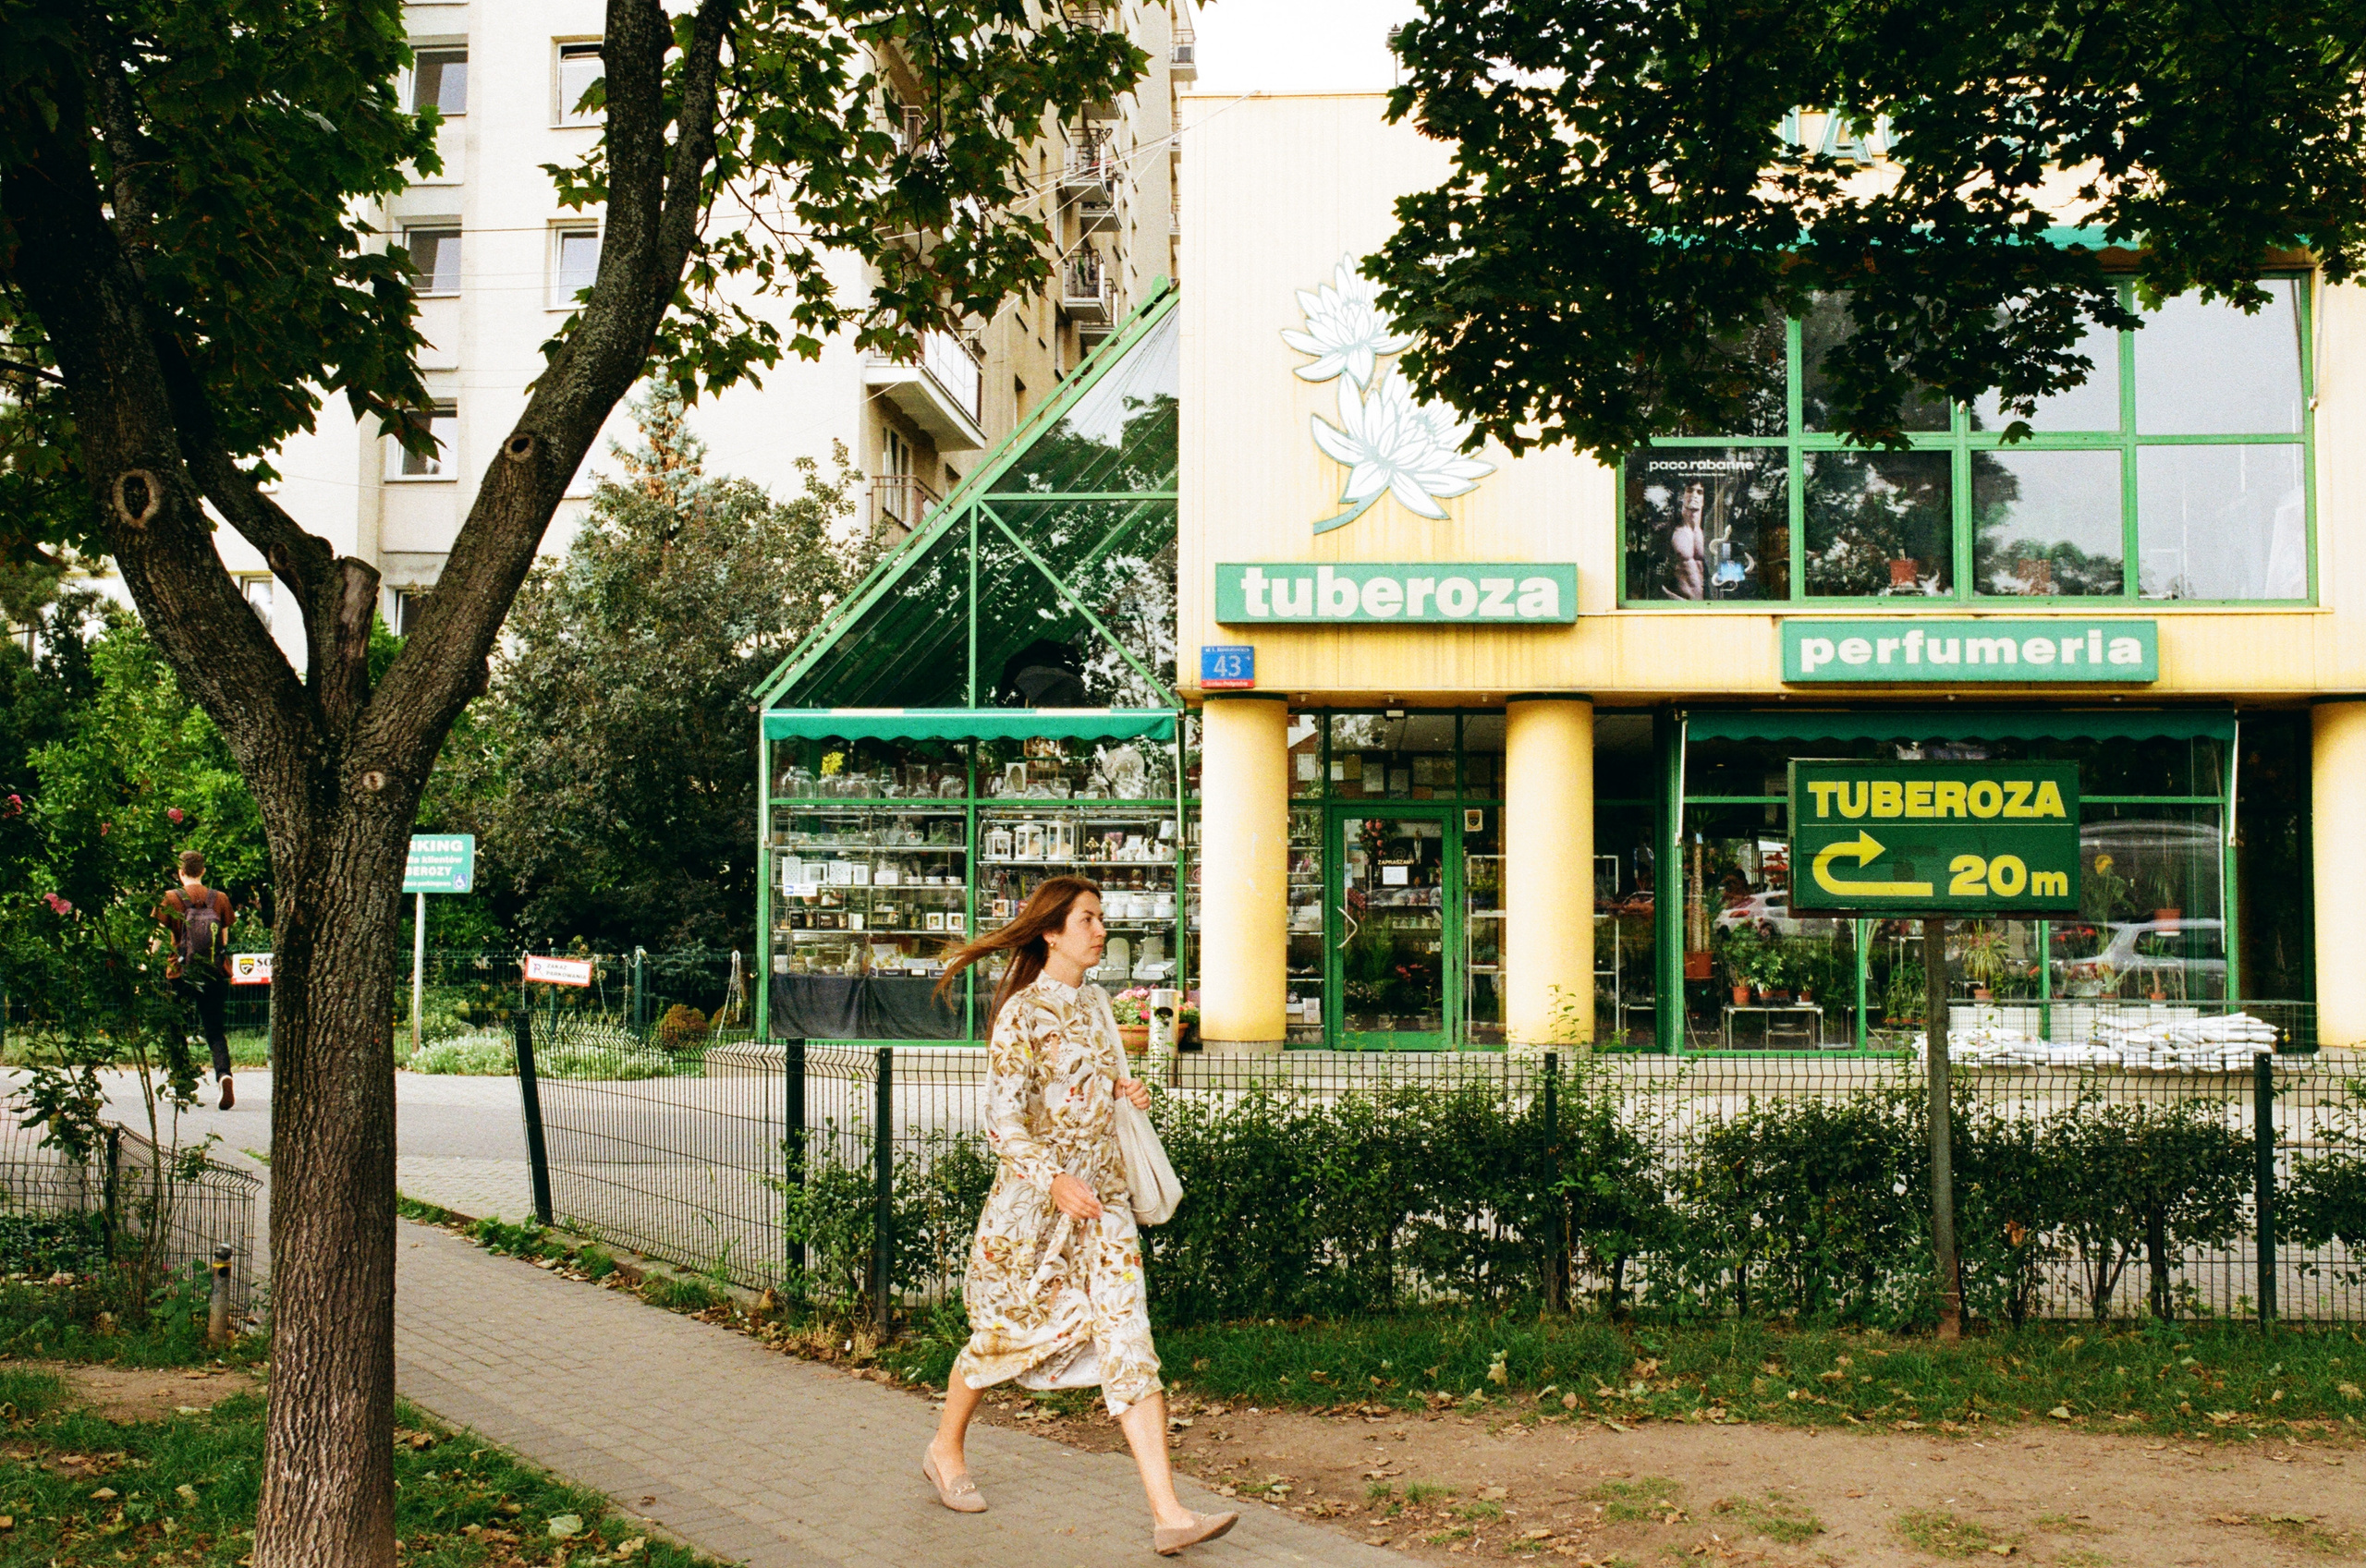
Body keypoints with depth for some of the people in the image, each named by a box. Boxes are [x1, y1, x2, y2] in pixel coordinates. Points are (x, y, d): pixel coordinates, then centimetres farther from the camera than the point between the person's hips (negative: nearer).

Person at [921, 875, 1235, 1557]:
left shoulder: (1093, 1001, 10)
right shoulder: (1023, 1011, -12)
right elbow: (1004, 1114, -18)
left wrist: (1121, 1089, 5)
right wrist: (1054, 1179, -29)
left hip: (1102, 1195, 5)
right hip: (1033, 1195, -5)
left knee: (1128, 1338, -5)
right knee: (1006, 1331, 12)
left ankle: (1168, 1513, -9)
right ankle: (945, 1451, 39)